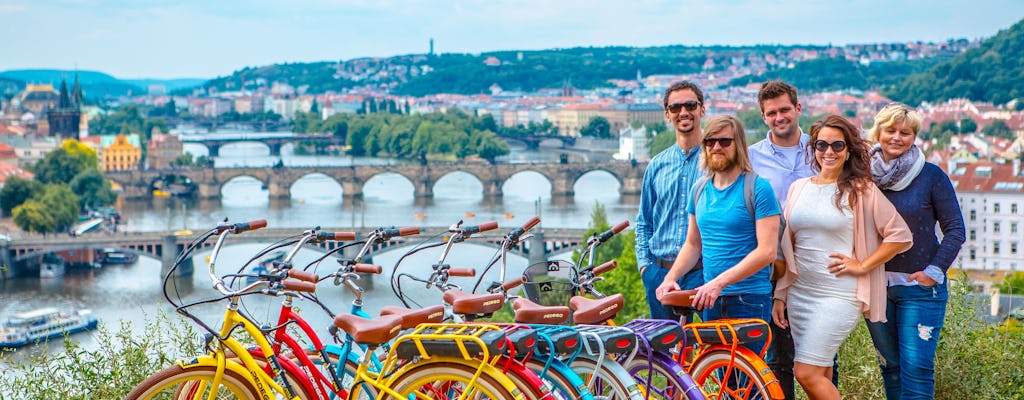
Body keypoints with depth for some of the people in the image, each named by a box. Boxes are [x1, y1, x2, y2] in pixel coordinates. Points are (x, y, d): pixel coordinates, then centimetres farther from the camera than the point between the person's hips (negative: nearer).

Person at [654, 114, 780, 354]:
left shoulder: (758, 189, -7)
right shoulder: (699, 190, 13)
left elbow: (766, 251, -14)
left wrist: (720, 281, -22)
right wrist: (671, 277, 2)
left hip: (749, 300, -6)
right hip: (711, 300, 6)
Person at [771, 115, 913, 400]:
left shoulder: (860, 190, -3)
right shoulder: (798, 188, 11)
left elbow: (901, 236, -3)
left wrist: (862, 266, -8)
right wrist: (780, 295, 14)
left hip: (839, 294, -5)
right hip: (800, 292, 5)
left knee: (807, 373, -13)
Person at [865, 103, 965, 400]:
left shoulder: (930, 176, -3)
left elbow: (955, 230, -2)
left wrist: (934, 270, -10)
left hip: (920, 287, -3)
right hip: (875, 285, 3)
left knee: (917, 368, -8)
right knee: (889, 365, 11)